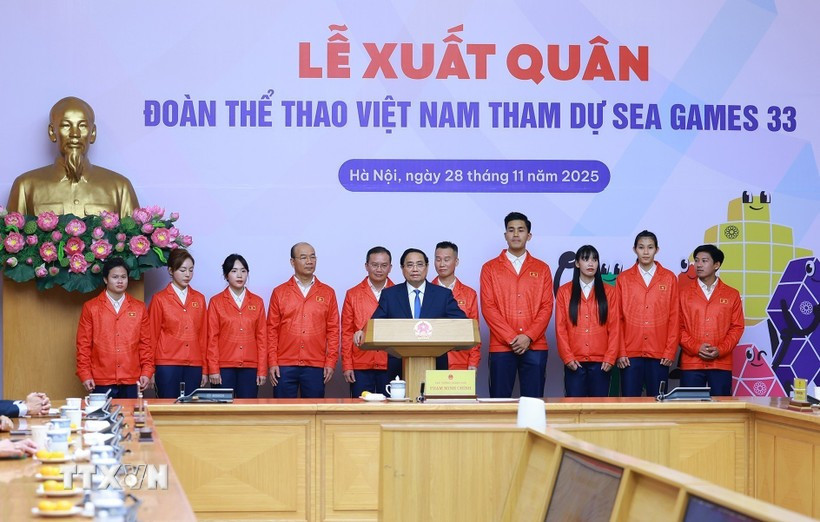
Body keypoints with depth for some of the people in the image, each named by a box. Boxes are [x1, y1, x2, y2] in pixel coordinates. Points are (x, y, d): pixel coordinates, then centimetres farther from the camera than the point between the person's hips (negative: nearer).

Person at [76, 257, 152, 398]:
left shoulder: (139, 308, 10)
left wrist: (147, 372, 2)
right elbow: (83, 345, 4)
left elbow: (145, 343, 11)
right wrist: (85, 375, -3)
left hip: (132, 383, 1)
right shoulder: (90, 308, 5)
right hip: (101, 383, -1)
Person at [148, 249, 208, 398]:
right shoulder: (160, 299, 2)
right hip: (167, 365, -3)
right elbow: (152, 335, 3)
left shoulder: (199, 299, 11)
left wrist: (204, 368, 9)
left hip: (194, 365, 3)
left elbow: (203, 335, 12)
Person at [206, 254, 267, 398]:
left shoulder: (257, 302, 9)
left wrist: (262, 370, 2)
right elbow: (212, 338, 1)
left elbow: (262, 337, 8)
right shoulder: (216, 302, 4)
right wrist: (213, 369, -5)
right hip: (224, 367, -1)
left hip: (250, 367, 1)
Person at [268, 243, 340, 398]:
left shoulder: (328, 293, 8)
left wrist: (331, 362, 0)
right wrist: (272, 363, -1)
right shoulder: (279, 292, 7)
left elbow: (333, 330, 7)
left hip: (316, 367, 0)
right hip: (284, 367, 0)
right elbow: (272, 330, 6)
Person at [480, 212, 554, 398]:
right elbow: (488, 307, 0)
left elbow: (546, 307, 5)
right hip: (501, 347, -1)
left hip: (535, 347, 1)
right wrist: (511, 338, -10)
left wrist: (529, 337, -9)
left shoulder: (542, 269, 12)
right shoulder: (490, 268, 8)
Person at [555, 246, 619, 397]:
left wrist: (610, 357, -5)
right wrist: (567, 357, -6)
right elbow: (560, 328, 3)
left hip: (601, 362, 0)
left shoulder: (609, 291, 7)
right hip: (574, 362, 0)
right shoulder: (564, 291, 6)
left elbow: (614, 327, 4)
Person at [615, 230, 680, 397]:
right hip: (630, 355, 0)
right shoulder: (623, 278, 6)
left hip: (659, 355, 0)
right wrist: (620, 352, -2)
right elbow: (617, 319, 4)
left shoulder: (669, 278, 6)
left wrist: (670, 351, -2)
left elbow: (674, 318, 4)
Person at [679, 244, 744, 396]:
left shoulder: (732, 295, 8)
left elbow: (737, 327, 4)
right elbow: (679, 327, 3)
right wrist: (696, 348, -12)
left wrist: (720, 350, -10)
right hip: (691, 364, 0)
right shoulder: (685, 295, 8)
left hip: (721, 364, 0)